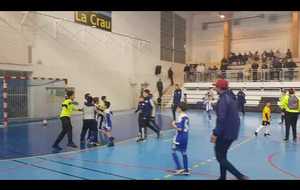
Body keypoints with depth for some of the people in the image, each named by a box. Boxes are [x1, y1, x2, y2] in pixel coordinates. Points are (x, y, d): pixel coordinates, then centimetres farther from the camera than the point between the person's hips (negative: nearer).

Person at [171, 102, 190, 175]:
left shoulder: (181, 117, -18)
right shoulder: (186, 116, 8)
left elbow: (179, 128, -22)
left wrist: (174, 125, -8)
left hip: (180, 137, -8)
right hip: (185, 136, 8)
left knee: (173, 151, 5)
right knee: (184, 153, 13)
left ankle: (179, 168, 0)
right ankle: (186, 170, 17)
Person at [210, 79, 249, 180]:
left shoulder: (223, 100, -18)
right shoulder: (231, 97, 11)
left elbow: (221, 119, -25)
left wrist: (215, 133, -21)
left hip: (225, 133, -9)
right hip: (232, 132, 9)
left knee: (220, 157, 0)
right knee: (222, 155, 20)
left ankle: (240, 176, -5)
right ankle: (222, 177, 27)